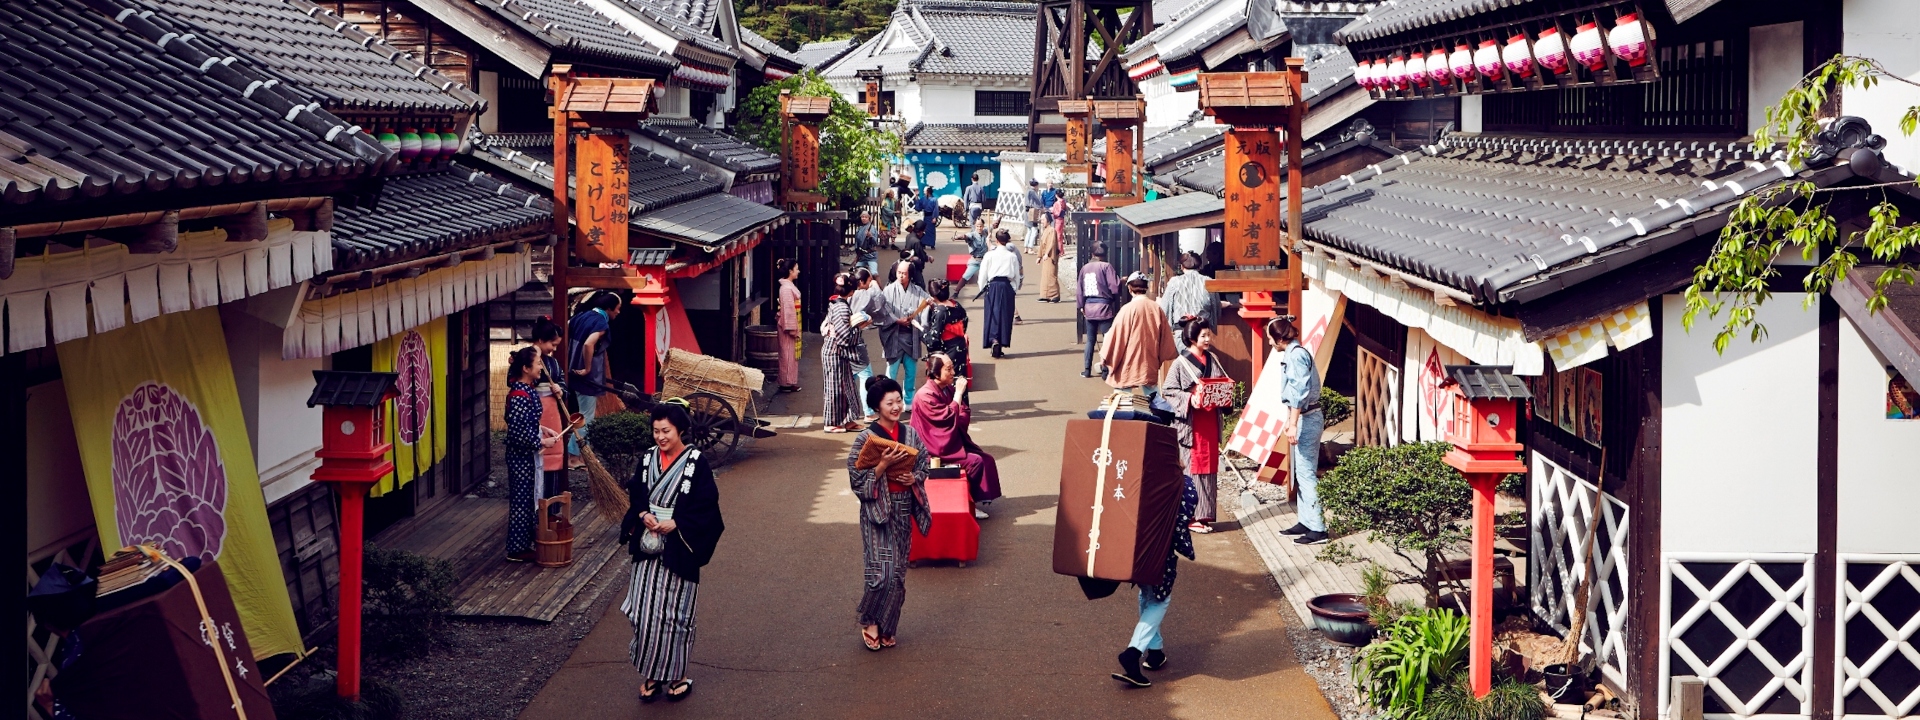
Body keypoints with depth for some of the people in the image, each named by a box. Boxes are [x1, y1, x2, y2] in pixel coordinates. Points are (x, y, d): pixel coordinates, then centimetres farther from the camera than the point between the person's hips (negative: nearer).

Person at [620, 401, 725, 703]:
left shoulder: (696, 463, -9)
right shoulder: (647, 460, 5)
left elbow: (706, 506, -9)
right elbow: (634, 496, 10)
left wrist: (675, 524, -18)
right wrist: (643, 516, -9)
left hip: (678, 551, -4)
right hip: (648, 548, 4)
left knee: (676, 613, 3)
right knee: (646, 612, 2)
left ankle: (677, 675, 16)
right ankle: (651, 673, 14)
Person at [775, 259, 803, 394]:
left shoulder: (789, 286, 11)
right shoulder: (786, 288, -20)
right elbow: (788, 309, -21)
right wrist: (792, 329, -21)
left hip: (792, 325, 10)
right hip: (789, 326, -10)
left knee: (791, 355, 14)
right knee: (788, 355, -2)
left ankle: (790, 382, 21)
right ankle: (787, 384, 3)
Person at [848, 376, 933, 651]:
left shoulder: (910, 434, 2)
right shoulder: (866, 439, -11)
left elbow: (923, 464, 13)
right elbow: (857, 479, -11)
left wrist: (914, 478, -7)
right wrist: (883, 465, -22)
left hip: (903, 509, 5)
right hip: (877, 510, -5)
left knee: (898, 574, 8)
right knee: (882, 572, -11)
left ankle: (887, 628, 22)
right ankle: (868, 621, 11)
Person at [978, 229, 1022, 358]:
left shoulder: (989, 255, -3)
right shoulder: (1012, 256, 0)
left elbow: (983, 274, 0)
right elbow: (1017, 275, 5)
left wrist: (982, 288, 12)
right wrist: (1015, 289, 17)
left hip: (993, 286, -1)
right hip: (1008, 287, 1)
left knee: (992, 314, 2)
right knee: (1005, 316, 7)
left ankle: (994, 340, -18)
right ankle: (1002, 343, 9)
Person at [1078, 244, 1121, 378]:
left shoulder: (1085, 268, 9)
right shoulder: (1106, 267, -8)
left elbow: (1080, 290, 12)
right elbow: (1114, 287, -14)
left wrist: (1081, 306, 22)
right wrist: (1121, 281, 6)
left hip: (1089, 308, 5)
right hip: (1104, 307, -5)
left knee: (1090, 340, 15)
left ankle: (1087, 369, 15)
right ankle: (1105, 370, -3)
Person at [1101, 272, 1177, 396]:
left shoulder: (1128, 309, -13)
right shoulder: (1156, 308, -1)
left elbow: (1116, 334, -10)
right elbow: (1165, 335, 8)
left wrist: (1105, 356, 0)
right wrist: (1161, 357, 22)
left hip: (1129, 363, -5)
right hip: (1150, 364, 5)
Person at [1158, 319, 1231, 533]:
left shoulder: (1212, 360, 11)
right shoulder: (1181, 363, -6)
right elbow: (1168, 391, -9)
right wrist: (1189, 399, -22)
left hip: (1210, 421, 6)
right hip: (1191, 423, -6)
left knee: (1209, 466, 7)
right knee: (1192, 467, -5)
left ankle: (1205, 514, 13)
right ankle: (1192, 517, -1)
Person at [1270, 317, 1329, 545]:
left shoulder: (1296, 355, -16)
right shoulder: (1293, 353, 14)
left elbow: (1299, 391, -23)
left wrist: (1293, 423, -25)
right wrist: (1289, 419, 27)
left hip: (1306, 418, -10)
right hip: (1302, 417, 10)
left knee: (1306, 473, -9)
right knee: (1300, 473, 14)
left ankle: (1317, 528, -9)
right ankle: (1306, 521, 20)